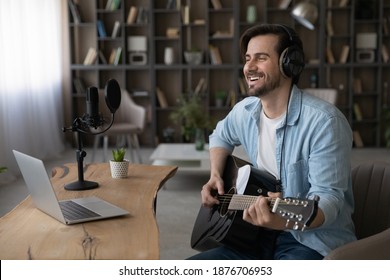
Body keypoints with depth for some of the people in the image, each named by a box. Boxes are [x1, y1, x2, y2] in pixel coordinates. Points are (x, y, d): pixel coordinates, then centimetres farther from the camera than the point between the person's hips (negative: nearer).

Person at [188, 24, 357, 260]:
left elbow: (328, 198, -23)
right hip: (262, 236, 7)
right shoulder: (245, 111, 4)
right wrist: (215, 177, 8)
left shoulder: (324, 121, -19)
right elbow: (221, 136, 26)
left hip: (314, 240, -6)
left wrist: (285, 220, -43)